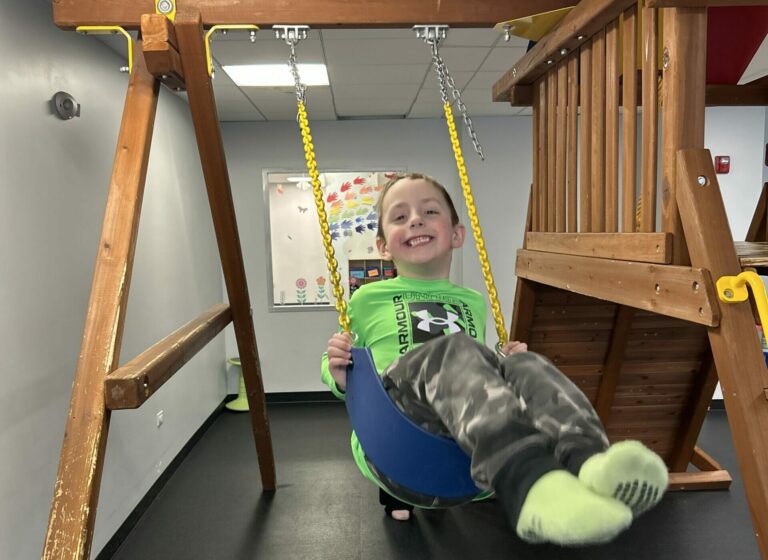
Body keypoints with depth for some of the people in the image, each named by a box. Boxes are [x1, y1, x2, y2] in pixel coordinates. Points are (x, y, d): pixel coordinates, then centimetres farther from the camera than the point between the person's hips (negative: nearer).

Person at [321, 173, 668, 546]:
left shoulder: (471, 302, 26)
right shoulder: (368, 299, 17)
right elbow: (336, 373, 23)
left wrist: (511, 365, 14)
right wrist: (338, 375, -2)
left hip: (469, 458, 4)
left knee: (525, 365, -24)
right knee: (455, 350, -31)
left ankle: (585, 459, -53)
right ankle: (528, 483, -56)